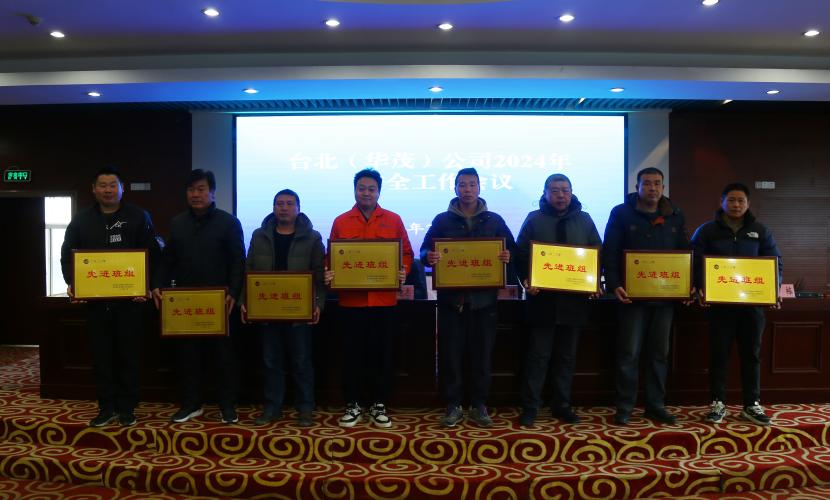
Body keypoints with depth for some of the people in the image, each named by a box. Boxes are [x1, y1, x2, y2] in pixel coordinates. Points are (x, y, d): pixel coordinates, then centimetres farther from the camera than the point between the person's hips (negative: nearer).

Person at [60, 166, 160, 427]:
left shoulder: (138, 217, 1)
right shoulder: (81, 220, 9)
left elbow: (152, 255, -1)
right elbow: (67, 255, 11)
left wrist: (147, 286, -13)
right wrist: (72, 283, -6)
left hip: (130, 298, -2)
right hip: (94, 299, 3)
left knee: (128, 354, 4)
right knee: (101, 355, 8)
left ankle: (127, 408, 16)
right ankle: (106, 407, 19)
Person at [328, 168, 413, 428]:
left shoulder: (393, 220, 5)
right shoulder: (340, 222, 6)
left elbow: (406, 253, 7)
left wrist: (404, 271, -11)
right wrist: (328, 274, -10)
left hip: (384, 299, 0)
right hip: (350, 299, 0)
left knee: (382, 353, 8)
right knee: (352, 354, 7)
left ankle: (379, 404, 21)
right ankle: (352, 405, 21)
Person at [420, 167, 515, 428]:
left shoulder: (494, 220, 9)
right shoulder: (442, 220, 7)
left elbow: (511, 250, 10)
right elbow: (424, 250, 6)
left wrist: (507, 256, -13)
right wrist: (429, 257, -17)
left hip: (483, 298, 1)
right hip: (451, 298, 0)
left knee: (482, 354, 7)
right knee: (450, 355, 3)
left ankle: (479, 406, 20)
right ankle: (453, 406, 16)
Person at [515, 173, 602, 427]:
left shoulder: (584, 220, 9)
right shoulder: (535, 219, 1)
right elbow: (521, 254, -1)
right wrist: (526, 280, -17)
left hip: (573, 299, 3)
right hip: (542, 299, -3)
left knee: (567, 356, 12)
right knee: (538, 355, 1)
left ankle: (562, 405, 23)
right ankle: (530, 407, 10)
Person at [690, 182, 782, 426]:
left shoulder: (760, 231, 9)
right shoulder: (707, 231, 1)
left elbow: (775, 263, 9)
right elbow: (695, 263, -4)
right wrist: (702, 289, -18)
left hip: (752, 302, 2)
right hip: (719, 302, -2)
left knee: (751, 353, 9)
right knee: (719, 352, 2)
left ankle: (752, 404, 20)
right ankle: (718, 403, 12)